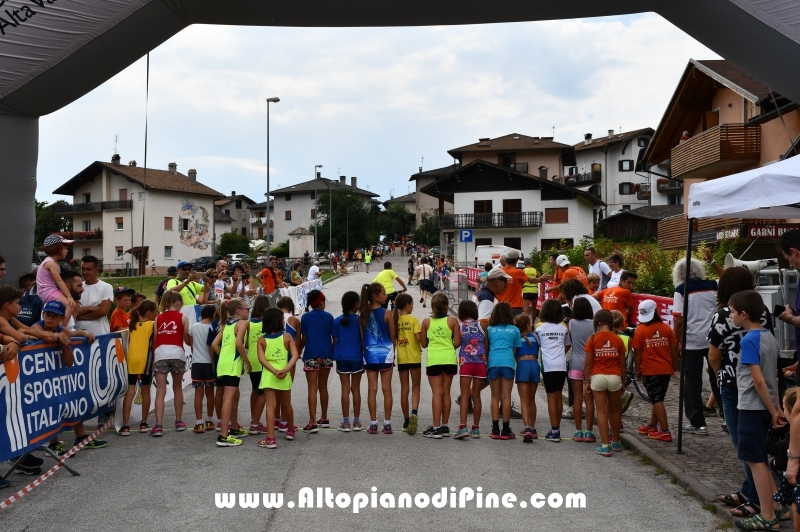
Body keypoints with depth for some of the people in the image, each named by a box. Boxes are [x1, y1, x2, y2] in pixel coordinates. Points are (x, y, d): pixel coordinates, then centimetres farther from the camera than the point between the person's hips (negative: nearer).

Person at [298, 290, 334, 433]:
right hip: (326, 356, 3)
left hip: (311, 355, -3)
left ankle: (313, 423, -10)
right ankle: (324, 419, 28)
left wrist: (298, 351, 12)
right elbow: (333, 338, 4)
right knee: (323, 387, 17)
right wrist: (333, 354, 16)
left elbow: (303, 339, -3)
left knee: (312, 389, -4)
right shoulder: (329, 317, 2)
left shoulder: (306, 317, -2)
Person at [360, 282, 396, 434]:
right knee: (386, 389, 5)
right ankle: (387, 424, 8)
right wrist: (393, 350, 12)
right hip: (385, 353, -3)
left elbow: (361, 336, 3)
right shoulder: (386, 313, -10)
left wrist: (366, 349, 14)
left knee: (372, 389, 7)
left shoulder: (363, 314, 0)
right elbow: (393, 335, -3)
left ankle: (373, 424, 10)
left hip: (369, 354, 3)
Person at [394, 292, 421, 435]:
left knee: (404, 388, 10)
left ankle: (406, 421, 14)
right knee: (415, 387, 8)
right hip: (414, 357, -3)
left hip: (401, 358, 3)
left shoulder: (395, 320, 1)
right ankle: (414, 412, -16)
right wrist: (424, 336, 3)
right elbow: (418, 337, -17)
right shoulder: (413, 319, -10)